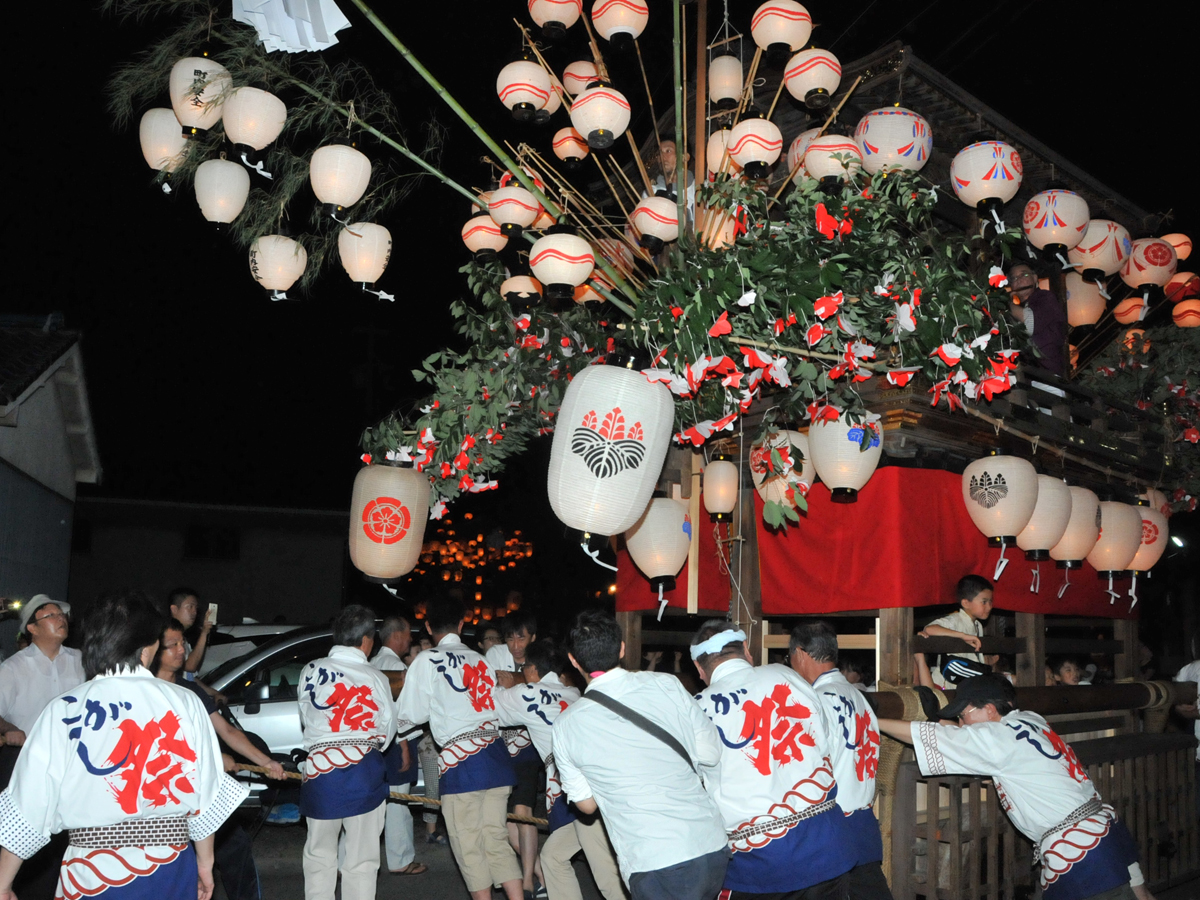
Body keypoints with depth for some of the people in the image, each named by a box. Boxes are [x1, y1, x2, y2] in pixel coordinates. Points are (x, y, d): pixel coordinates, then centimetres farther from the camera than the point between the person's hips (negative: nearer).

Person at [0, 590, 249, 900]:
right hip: (171, 874, 1)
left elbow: (27, 808, -6)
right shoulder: (184, 704, -6)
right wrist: (205, 863, 14)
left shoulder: (63, 712, -9)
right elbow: (205, 796, -1)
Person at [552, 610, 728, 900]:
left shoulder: (565, 727, -3)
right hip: (712, 847, 4)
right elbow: (711, 755, 5)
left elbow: (586, 804, 8)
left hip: (655, 868, -4)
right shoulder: (667, 685, -3)